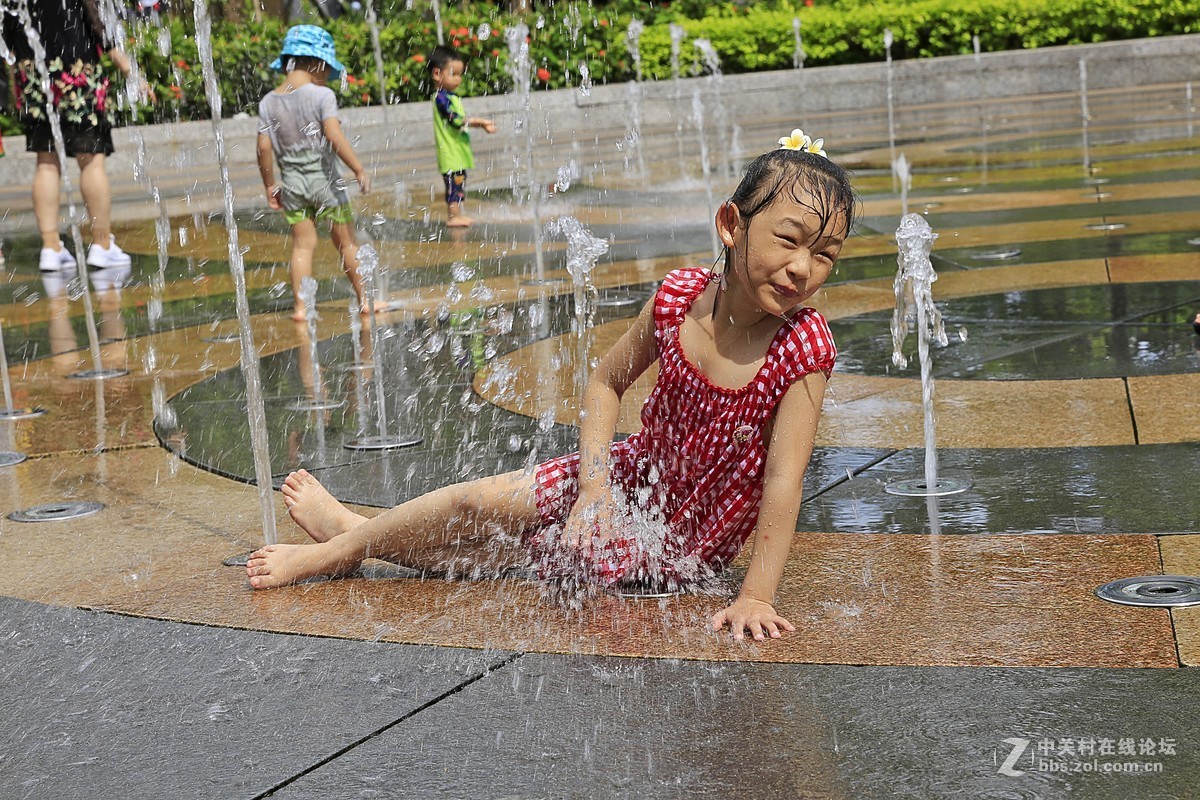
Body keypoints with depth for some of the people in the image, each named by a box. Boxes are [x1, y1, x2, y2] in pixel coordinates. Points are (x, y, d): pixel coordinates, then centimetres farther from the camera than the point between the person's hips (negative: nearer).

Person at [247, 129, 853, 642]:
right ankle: (351, 534, 30)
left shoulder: (803, 347, -28)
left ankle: (349, 544, 21)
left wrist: (756, 597, -32)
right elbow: (605, 382, -1)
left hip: (683, 541, -3)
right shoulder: (678, 298, -16)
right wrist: (594, 485, -12)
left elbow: (783, 483, -28)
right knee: (478, 501, 3)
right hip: (634, 476, 3)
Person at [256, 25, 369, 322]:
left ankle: (300, 306, 3)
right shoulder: (322, 95, -12)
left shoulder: (268, 102, 2)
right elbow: (334, 136, -22)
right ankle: (364, 298, 20)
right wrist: (359, 169, -19)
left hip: (292, 183, 4)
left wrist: (270, 185, 11)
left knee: (303, 244, 8)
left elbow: (264, 147, 1)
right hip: (324, 180, -4)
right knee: (346, 242, 10)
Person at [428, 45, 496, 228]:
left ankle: (457, 215, 20)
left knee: (459, 184, 14)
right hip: (449, 152, -10)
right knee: (454, 184, -7)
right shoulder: (441, 98, -16)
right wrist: (479, 121, -22)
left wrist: (479, 123, 9)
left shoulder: (451, 96, 14)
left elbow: (462, 121, 20)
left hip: (458, 152, 10)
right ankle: (453, 216, -3)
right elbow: (456, 120, -24)